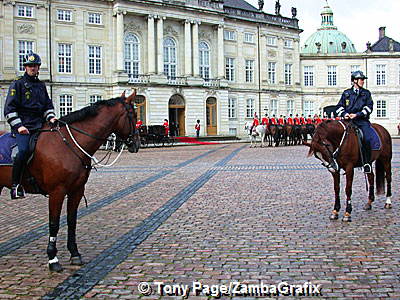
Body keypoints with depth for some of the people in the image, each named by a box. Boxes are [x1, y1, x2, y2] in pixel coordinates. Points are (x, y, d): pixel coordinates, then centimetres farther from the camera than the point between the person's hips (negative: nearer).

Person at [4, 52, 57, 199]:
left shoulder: (41, 85, 20)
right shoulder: (17, 84, 3)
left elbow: (48, 105, 25)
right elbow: (9, 108, -2)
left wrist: (50, 117, 4)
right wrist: (18, 125, -12)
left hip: (39, 126, 6)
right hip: (23, 127, -6)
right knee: (23, 150, -26)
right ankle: (15, 185, -18)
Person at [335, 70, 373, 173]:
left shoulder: (366, 93, 14)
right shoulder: (346, 93, 16)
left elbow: (369, 107, 3)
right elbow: (339, 106, 15)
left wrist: (357, 115, -10)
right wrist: (344, 114, -7)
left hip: (362, 120, -1)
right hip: (348, 120, 1)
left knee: (367, 138, -25)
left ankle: (367, 163, -16)